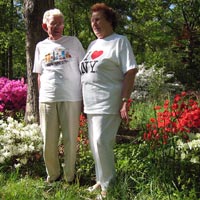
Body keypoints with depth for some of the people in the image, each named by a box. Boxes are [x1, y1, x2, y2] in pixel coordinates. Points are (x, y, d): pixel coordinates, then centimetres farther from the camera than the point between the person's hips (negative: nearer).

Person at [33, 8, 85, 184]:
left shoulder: (73, 42, 8)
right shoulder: (41, 46, 15)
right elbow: (39, 74, 18)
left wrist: (85, 96, 2)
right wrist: (41, 96, 11)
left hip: (71, 98, -2)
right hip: (47, 99, 2)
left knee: (70, 140, 2)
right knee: (49, 142, 5)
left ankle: (70, 177, 16)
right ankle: (53, 176, 21)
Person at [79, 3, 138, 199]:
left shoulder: (120, 41, -3)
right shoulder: (93, 44, 19)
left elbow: (130, 72, -10)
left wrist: (124, 101, -18)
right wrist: (83, 100, 18)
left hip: (108, 103, -7)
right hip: (91, 103, 8)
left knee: (101, 142, -11)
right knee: (95, 143, 11)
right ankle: (101, 179, 25)